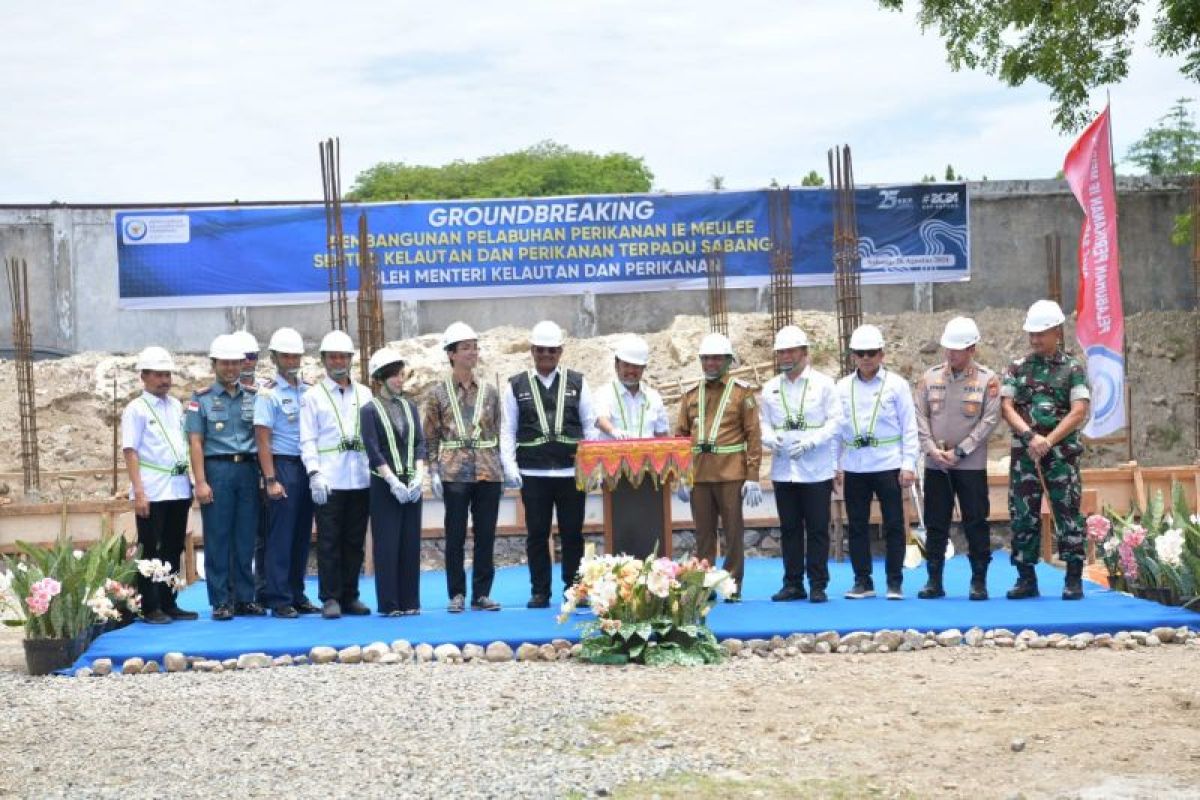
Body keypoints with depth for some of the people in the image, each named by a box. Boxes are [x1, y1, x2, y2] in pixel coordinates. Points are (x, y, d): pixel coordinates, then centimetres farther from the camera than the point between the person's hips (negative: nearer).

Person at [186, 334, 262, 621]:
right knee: (217, 539, -1)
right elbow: (195, 442, -1)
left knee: (246, 538, 5)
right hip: (217, 469, -3)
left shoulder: (253, 396, 12)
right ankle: (221, 601, 3)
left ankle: (245, 598, 12)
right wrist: (201, 482, -9)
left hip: (247, 468, 3)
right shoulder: (202, 398, 3)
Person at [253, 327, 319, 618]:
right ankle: (279, 599, 0)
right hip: (282, 464, -6)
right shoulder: (269, 392, -4)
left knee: (302, 534, 9)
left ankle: (297, 595, 17)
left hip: (307, 466, 6)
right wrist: (271, 480, -14)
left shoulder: (308, 390, 12)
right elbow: (263, 438, -8)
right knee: (280, 535, -4)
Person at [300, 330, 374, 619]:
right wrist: (315, 474, -12)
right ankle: (330, 598, 2)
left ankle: (350, 596, 14)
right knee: (329, 541, -3)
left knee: (355, 541, 7)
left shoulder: (365, 394, 14)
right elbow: (308, 440, -1)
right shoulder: (313, 396, 5)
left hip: (361, 478, 3)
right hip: (329, 481, -3)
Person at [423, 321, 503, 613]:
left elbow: (497, 433, 13)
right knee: (455, 536, 1)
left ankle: (482, 593, 11)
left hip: (489, 472, 3)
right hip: (455, 473, -2)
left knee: (486, 535, 4)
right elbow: (430, 436, 2)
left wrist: (501, 468, 7)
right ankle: (457, 594, 9)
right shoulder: (439, 393, 3)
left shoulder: (489, 392, 10)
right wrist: (434, 471, -6)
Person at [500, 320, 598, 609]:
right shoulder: (516, 386, 7)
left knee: (572, 533, 5)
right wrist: (509, 466, -4)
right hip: (533, 473, 0)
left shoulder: (577, 383, 8)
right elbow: (507, 430, 6)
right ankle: (540, 592, 11)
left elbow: (590, 425, 7)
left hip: (571, 471, 0)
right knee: (537, 534, 4)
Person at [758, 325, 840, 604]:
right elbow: (763, 422, 12)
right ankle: (793, 584, 15)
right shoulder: (770, 388, 11)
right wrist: (771, 440, -11)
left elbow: (835, 421, -4)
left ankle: (818, 585, 6)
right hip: (783, 470, 4)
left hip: (816, 470, -3)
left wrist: (809, 443, -16)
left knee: (817, 529, -1)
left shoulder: (823, 383, 0)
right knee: (789, 529, 8)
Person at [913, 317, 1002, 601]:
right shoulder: (930, 377, 4)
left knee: (976, 524, 1)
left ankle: (979, 581, 10)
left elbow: (989, 420, -8)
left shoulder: (987, 379, -3)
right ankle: (934, 581, 14)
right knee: (935, 524, 7)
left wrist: (959, 451, -13)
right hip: (935, 465, 3)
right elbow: (920, 416, 3)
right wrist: (932, 449, -10)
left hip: (972, 465, -3)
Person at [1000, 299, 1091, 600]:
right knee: (1023, 516, 3)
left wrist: (1048, 441, -14)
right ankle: (1026, 578, 11)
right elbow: (1006, 407, 1)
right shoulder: (1017, 368, 9)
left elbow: (1079, 412, -6)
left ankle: (1074, 580, 2)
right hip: (1024, 452, 3)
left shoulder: (1073, 369, 2)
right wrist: (1030, 436, -14)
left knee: (1068, 514, -3)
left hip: (1062, 453, -2)